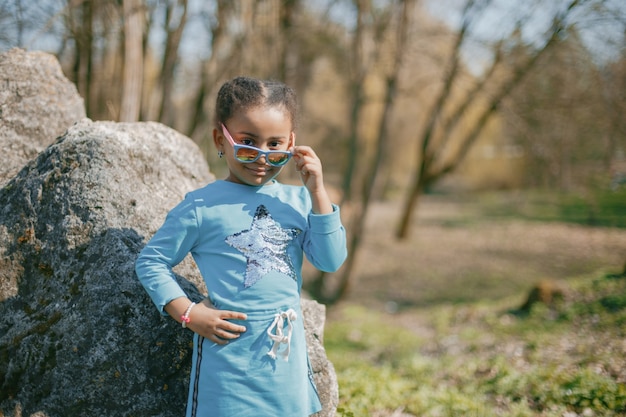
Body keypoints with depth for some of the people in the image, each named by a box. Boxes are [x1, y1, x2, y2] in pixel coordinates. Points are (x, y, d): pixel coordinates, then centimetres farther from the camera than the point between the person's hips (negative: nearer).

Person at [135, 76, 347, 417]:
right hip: (230, 352, -4)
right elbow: (150, 261, -3)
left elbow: (331, 261, -5)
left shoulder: (298, 200, 3)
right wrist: (188, 314, -12)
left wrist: (317, 192, -10)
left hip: (287, 353, 4)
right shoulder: (201, 207, -8)